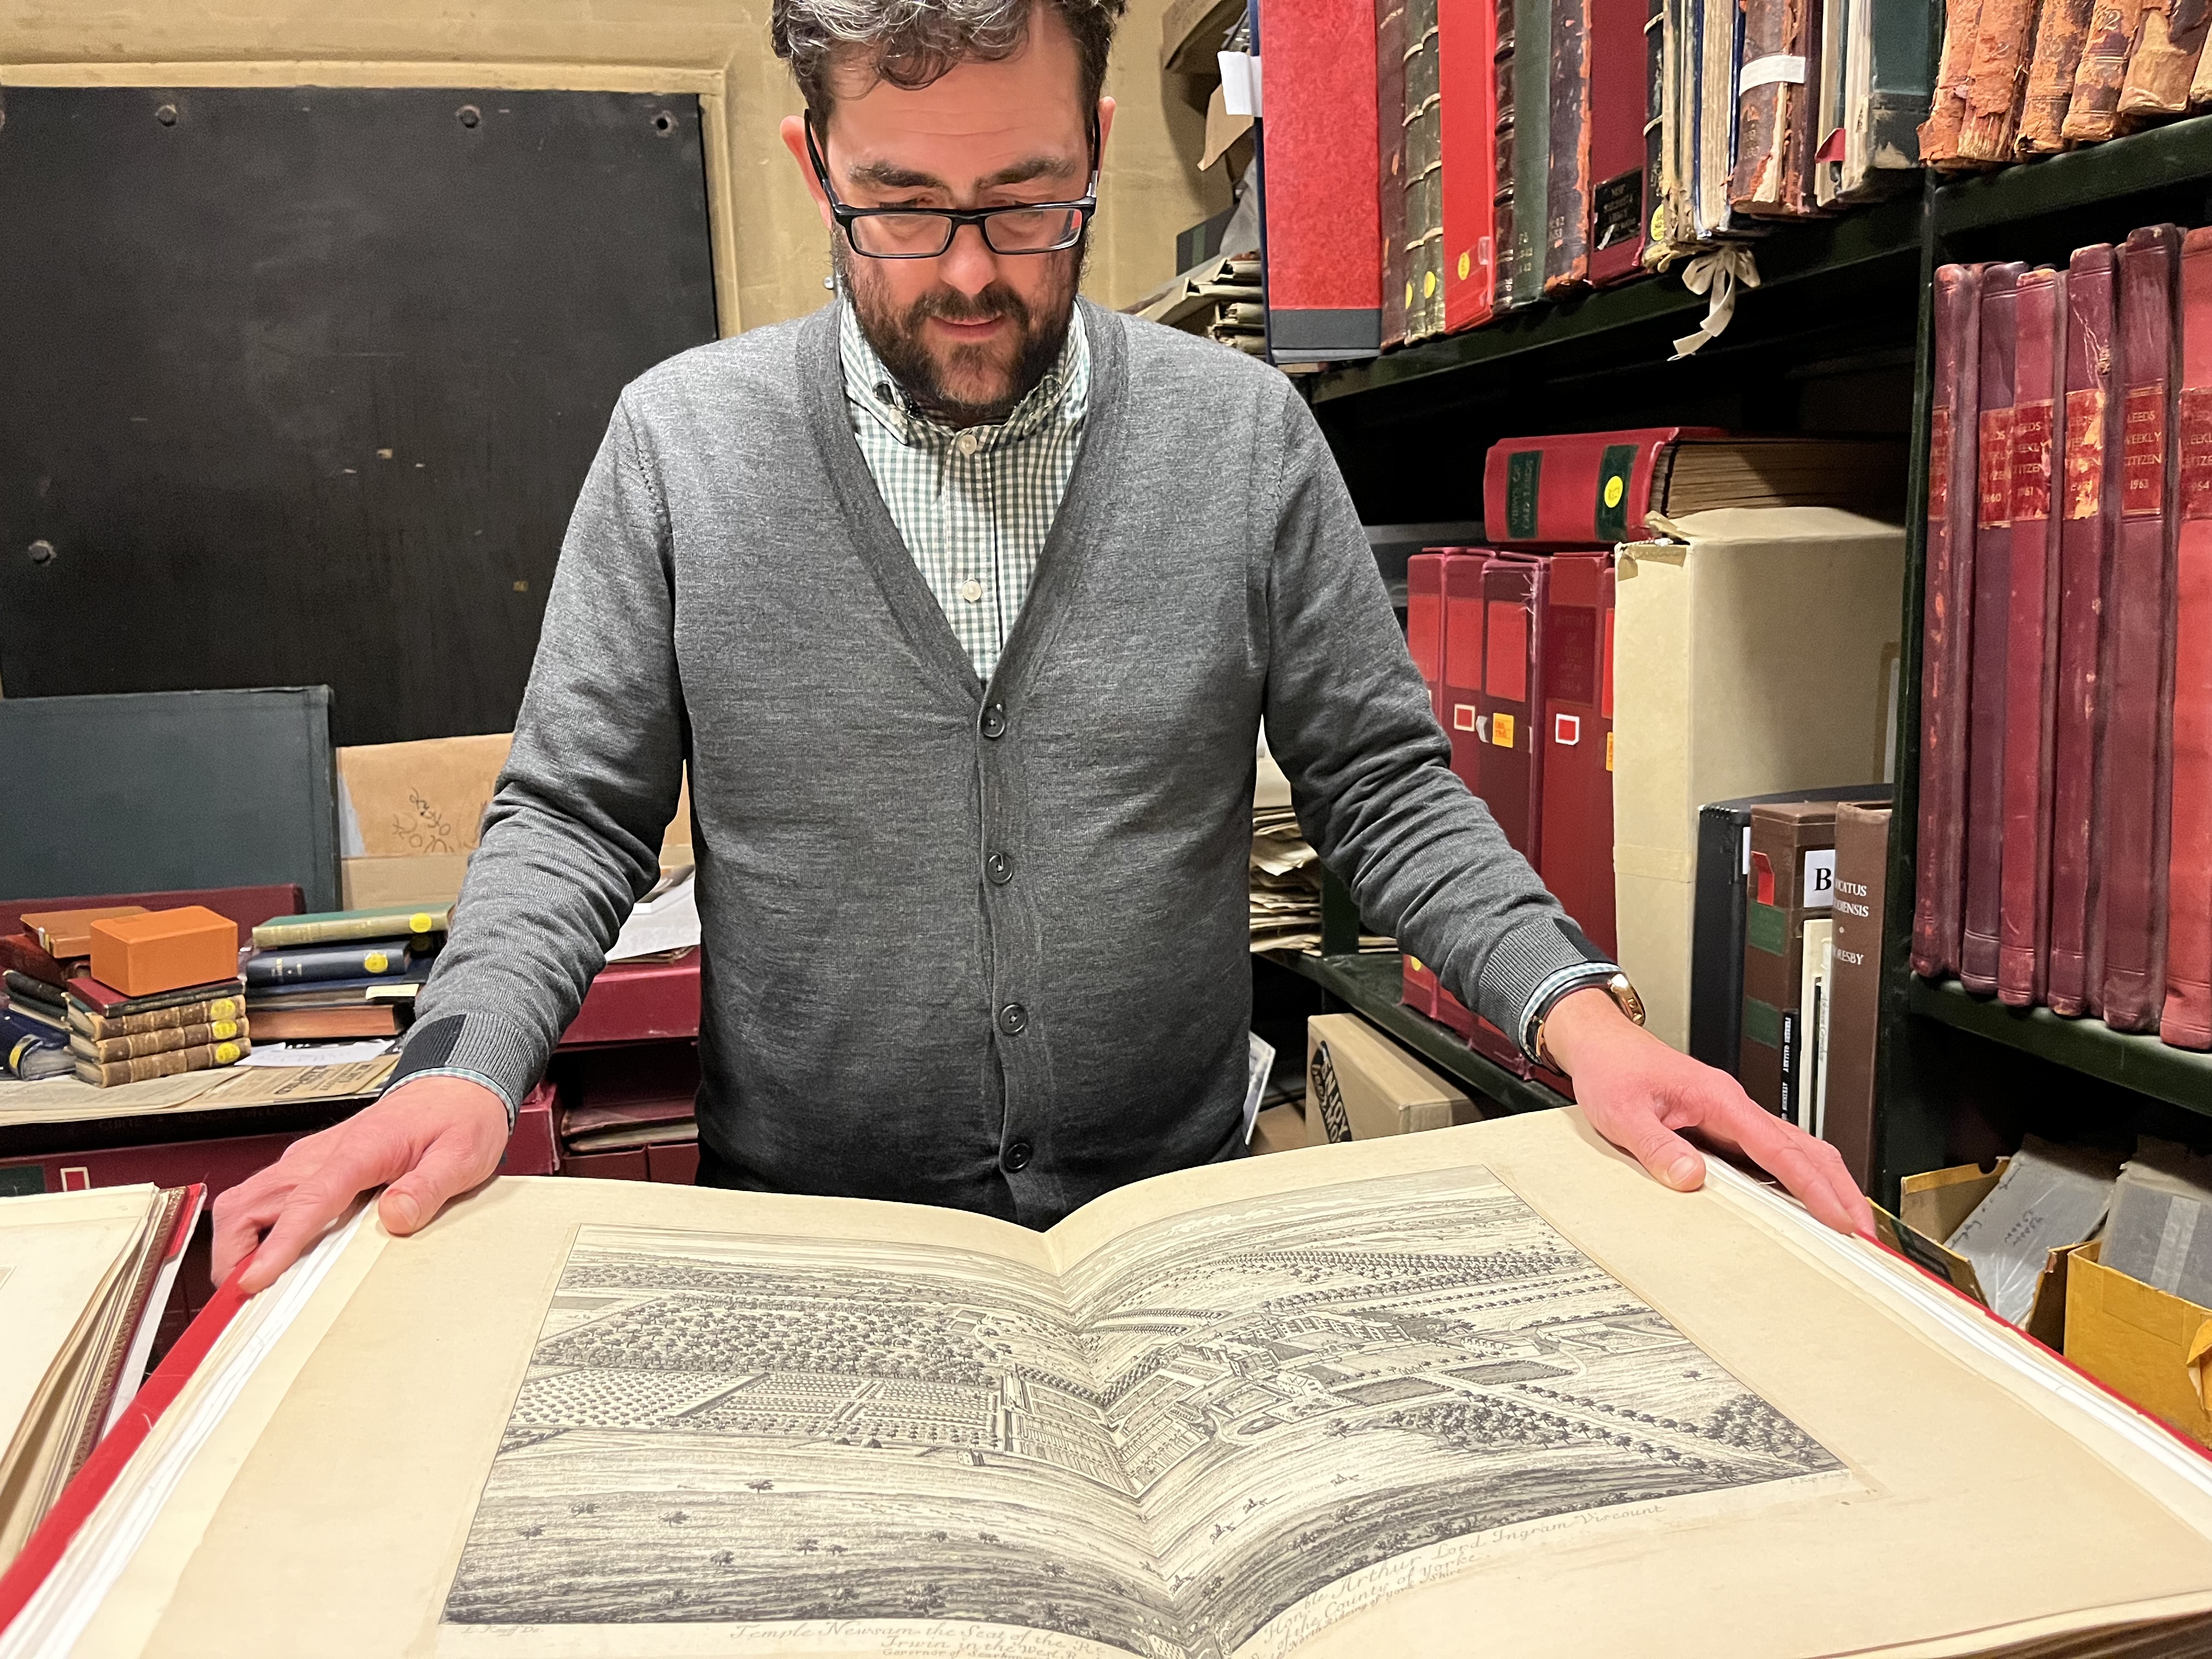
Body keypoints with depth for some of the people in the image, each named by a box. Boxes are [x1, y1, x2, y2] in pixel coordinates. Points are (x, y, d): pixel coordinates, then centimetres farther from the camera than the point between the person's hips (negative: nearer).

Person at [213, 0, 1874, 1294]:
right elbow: (573, 815, -1)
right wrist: (465, 1067, -18)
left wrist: (1583, 1015, -15)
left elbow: (1383, 782, -1)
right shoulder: (680, 437, -5)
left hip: (1181, 1214, 1)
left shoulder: (1247, 434, -4)